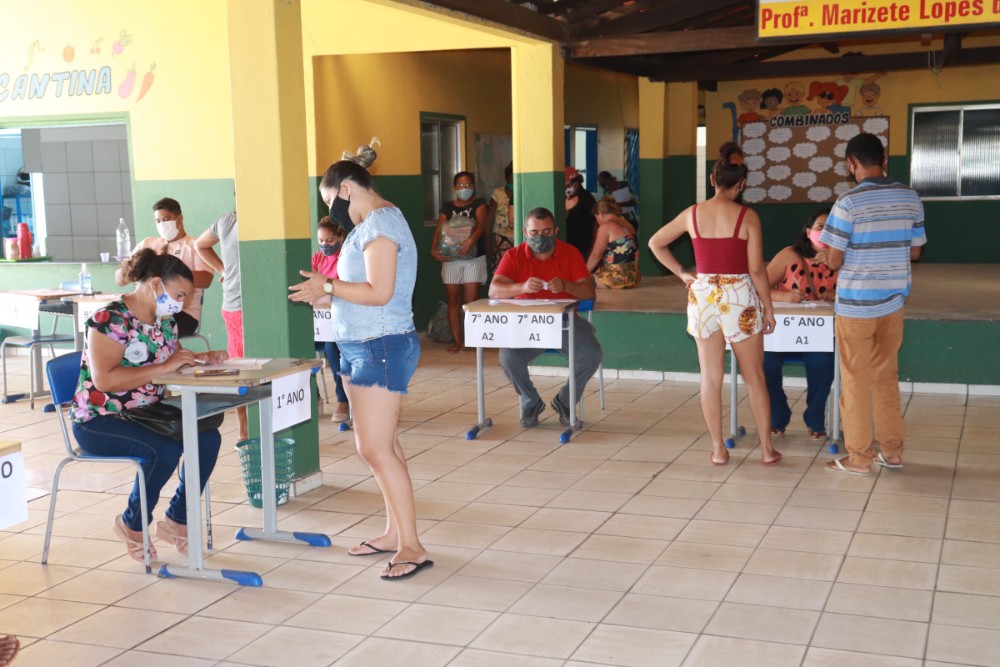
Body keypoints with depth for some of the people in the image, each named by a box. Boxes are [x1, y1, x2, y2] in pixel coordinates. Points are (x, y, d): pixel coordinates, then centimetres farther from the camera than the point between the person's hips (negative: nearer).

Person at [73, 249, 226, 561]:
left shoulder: (165, 319, 6)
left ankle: (176, 520, 3)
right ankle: (131, 524, -4)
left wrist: (201, 359, -3)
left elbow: (173, 360, 19)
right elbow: (104, 379, -28)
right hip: (100, 421, -8)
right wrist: (164, 367, -28)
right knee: (165, 450, -30)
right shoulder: (111, 320, -19)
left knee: (208, 438, -13)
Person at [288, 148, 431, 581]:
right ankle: (394, 532, 22)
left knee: (376, 449, -10)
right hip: (363, 346, 11)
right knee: (378, 446, 13)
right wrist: (326, 291, 10)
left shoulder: (379, 223, -14)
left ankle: (412, 547, -4)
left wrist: (329, 287, -12)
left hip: (382, 347, -11)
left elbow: (379, 292, -22)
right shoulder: (372, 223, 17)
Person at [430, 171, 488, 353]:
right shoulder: (447, 207, 10)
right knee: (453, 300, 2)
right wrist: (434, 249, -17)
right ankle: (457, 340, 7)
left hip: (474, 258, -3)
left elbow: (481, 224, -17)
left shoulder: (479, 204, 1)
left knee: (471, 300, -8)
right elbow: (439, 230, 2)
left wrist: (471, 240, -37)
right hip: (451, 258, 3)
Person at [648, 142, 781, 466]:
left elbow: (655, 243, 11)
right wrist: (768, 309, 0)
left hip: (703, 296, 2)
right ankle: (767, 449, 14)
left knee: (711, 377, 10)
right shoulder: (747, 217, -9)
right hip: (739, 296, -2)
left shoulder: (692, 214, 0)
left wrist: (681, 273, 15)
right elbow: (756, 269, -9)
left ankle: (718, 450, 15)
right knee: (754, 377, 9)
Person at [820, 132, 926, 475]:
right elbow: (915, 252, 9)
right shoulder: (910, 198, 1)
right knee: (886, 376, 16)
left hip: (856, 303, -5)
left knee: (856, 380, 5)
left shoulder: (848, 202, -16)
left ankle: (858, 457, 11)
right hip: (893, 300, 5)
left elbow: (833, 261, -13)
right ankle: (892, 450, 23)